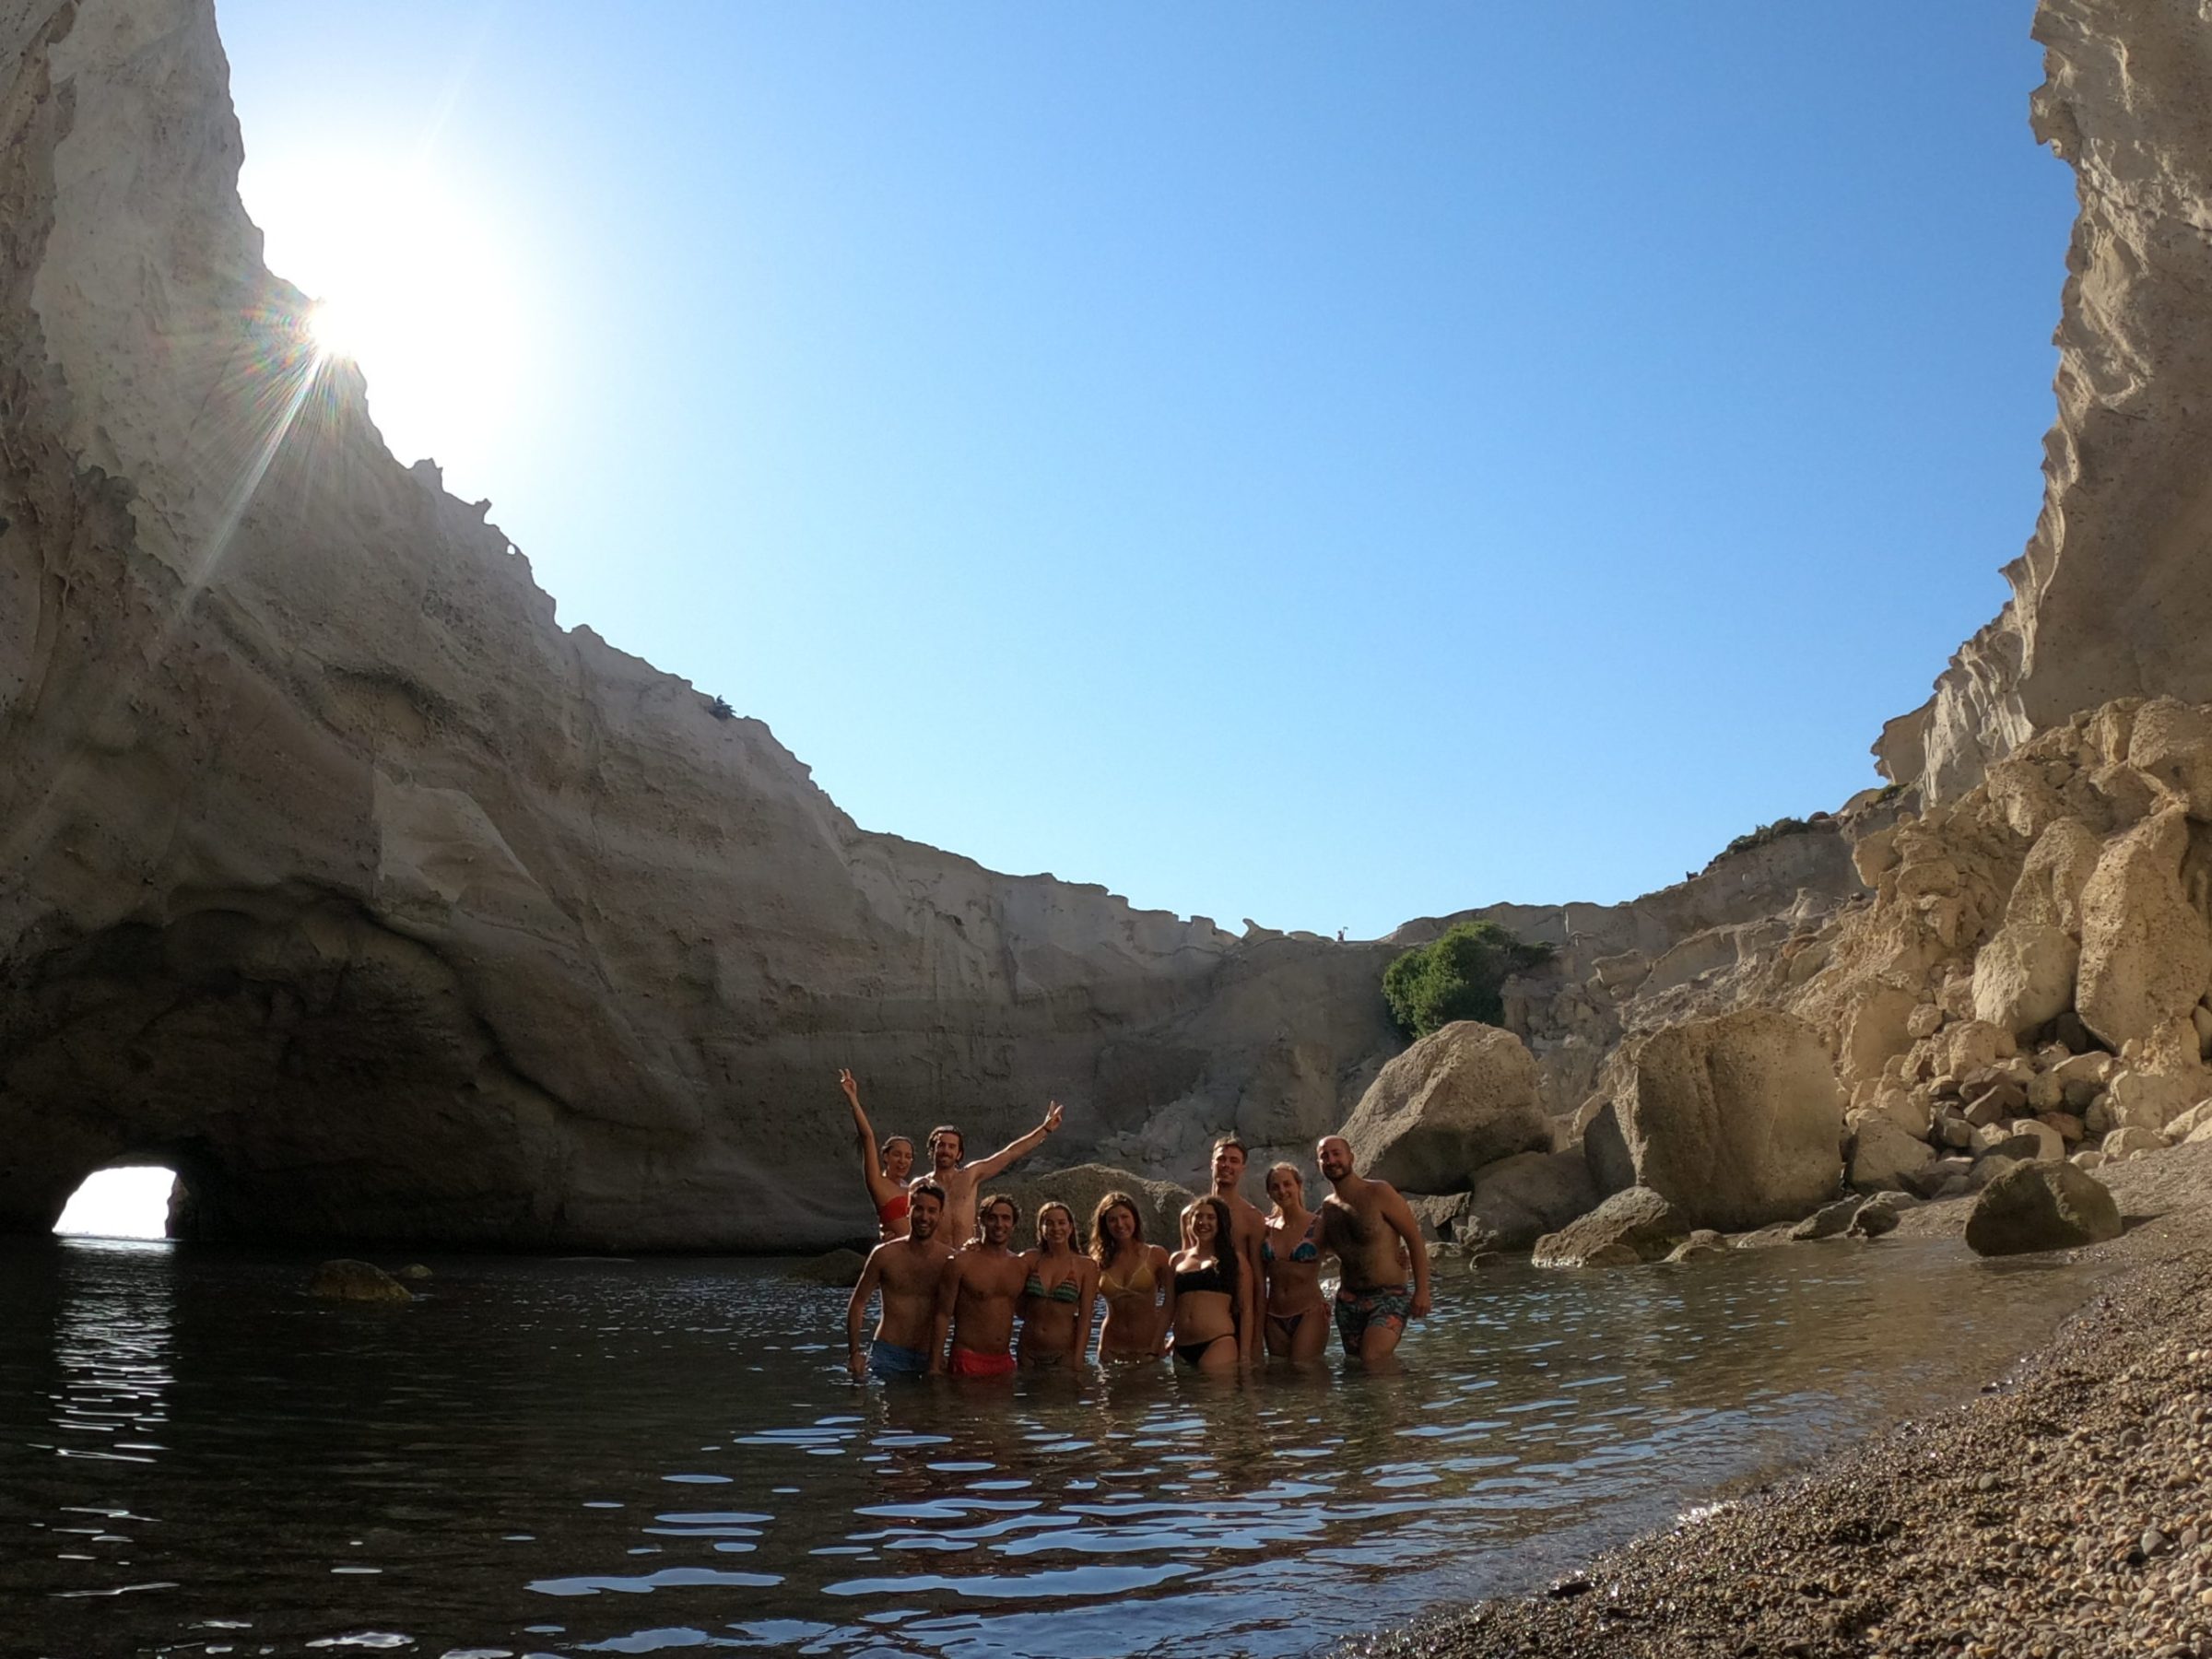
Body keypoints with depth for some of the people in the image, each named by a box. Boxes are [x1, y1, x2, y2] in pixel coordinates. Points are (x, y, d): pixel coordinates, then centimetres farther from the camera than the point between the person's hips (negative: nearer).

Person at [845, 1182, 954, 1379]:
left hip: (929, 1358, 1)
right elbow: (857, 1303, 5)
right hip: (887, 1355, -1)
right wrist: (855, 1353, -2)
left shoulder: (950, 1259, -1)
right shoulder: (885, 1255, -3)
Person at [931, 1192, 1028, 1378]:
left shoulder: (1019, 1265, 8)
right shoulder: (961, 1262, -8)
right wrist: (935, 1366, -10)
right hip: (967, 1361, -5)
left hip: (1004, 1362, 5)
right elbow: (943, 1315, -8)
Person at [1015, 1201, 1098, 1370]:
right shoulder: (1029, 1259, 3)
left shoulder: (1086, 1266, -2)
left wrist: (1078, 1359, -9)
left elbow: (1085, 1317, -4)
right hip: (1028, 1353, 2)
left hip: (1064, 1354, -2)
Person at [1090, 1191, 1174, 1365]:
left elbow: (1169, 1305, -4)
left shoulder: (1156, 1255, -1)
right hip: (1112, 1350, 2)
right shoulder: (1100, 1261, 4)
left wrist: (1155, 1348, -10)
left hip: (1147, 1349, -2)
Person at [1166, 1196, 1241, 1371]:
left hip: (1218, 1344, -4)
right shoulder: (1178, 1259, 17)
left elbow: (1244, 1308, 5)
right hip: (1181, 1350, 4)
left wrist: (1244, 1354, -1)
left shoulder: (1232, 1259, 8)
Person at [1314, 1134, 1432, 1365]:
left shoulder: (1379, 1193, -9)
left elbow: (1415, 1239, -8)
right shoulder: (1327, 1207, 7)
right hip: (1348, 1301, 6)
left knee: (1371, 1360, -24)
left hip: (1389, 1297, -6)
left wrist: (1422, 1290, -13)